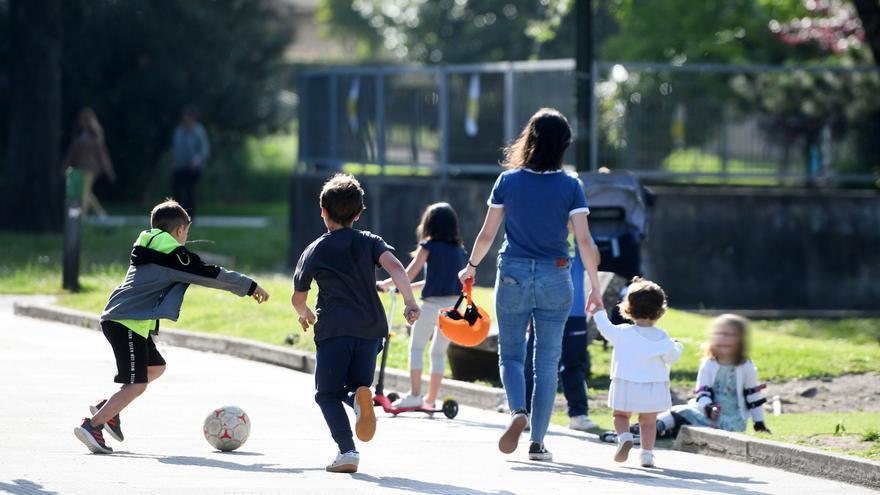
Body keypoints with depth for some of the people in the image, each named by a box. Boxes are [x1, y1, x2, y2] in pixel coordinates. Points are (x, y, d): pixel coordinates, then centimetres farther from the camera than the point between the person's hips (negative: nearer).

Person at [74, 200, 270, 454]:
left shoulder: (146, 249, 20)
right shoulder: (175, 256, -7)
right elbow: (212, 275, -4)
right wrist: (250, 286, 7)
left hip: (116, 318, 10)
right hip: (129, 323, -10)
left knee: (156, 367, 23)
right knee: (136, 384, -11)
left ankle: (107, 408, 20)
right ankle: (92, 425, -17)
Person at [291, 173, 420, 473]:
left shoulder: (314, 252, 10)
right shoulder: (370, 242, 13)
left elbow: (298, 298, 17)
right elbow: (394, 266, -7)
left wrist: (305, 314, 39)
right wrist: (410, 302, -14)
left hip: (334, 328, -3)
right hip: (371, 328, 3)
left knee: (327, 394, 5)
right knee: (354, 386, 17)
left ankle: (347, 451, -17)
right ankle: (360, 395, -22)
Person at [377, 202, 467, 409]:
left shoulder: (429, 246, -5)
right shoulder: (458, 250, 11)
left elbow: (408, 275, -7)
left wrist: (385, 284, 9)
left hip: (432, 305, -5)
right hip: (453, 304, 5)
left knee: (416, 347, 6)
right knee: (439, 353, 13)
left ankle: (414, 394, -1)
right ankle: (431, 399, 14)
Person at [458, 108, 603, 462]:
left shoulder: (508, 181, -2)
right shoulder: (569, 186, -5)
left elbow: (486, 235, 3)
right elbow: (584, 241, -7)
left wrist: (470, 267, 20)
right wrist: (595, 287, 2)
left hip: (513, 276, 0)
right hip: (555, 279, 0)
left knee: (510, 355, 12)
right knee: (547, 362, 9)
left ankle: (517, 411, -17)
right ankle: (537, 442, 8)